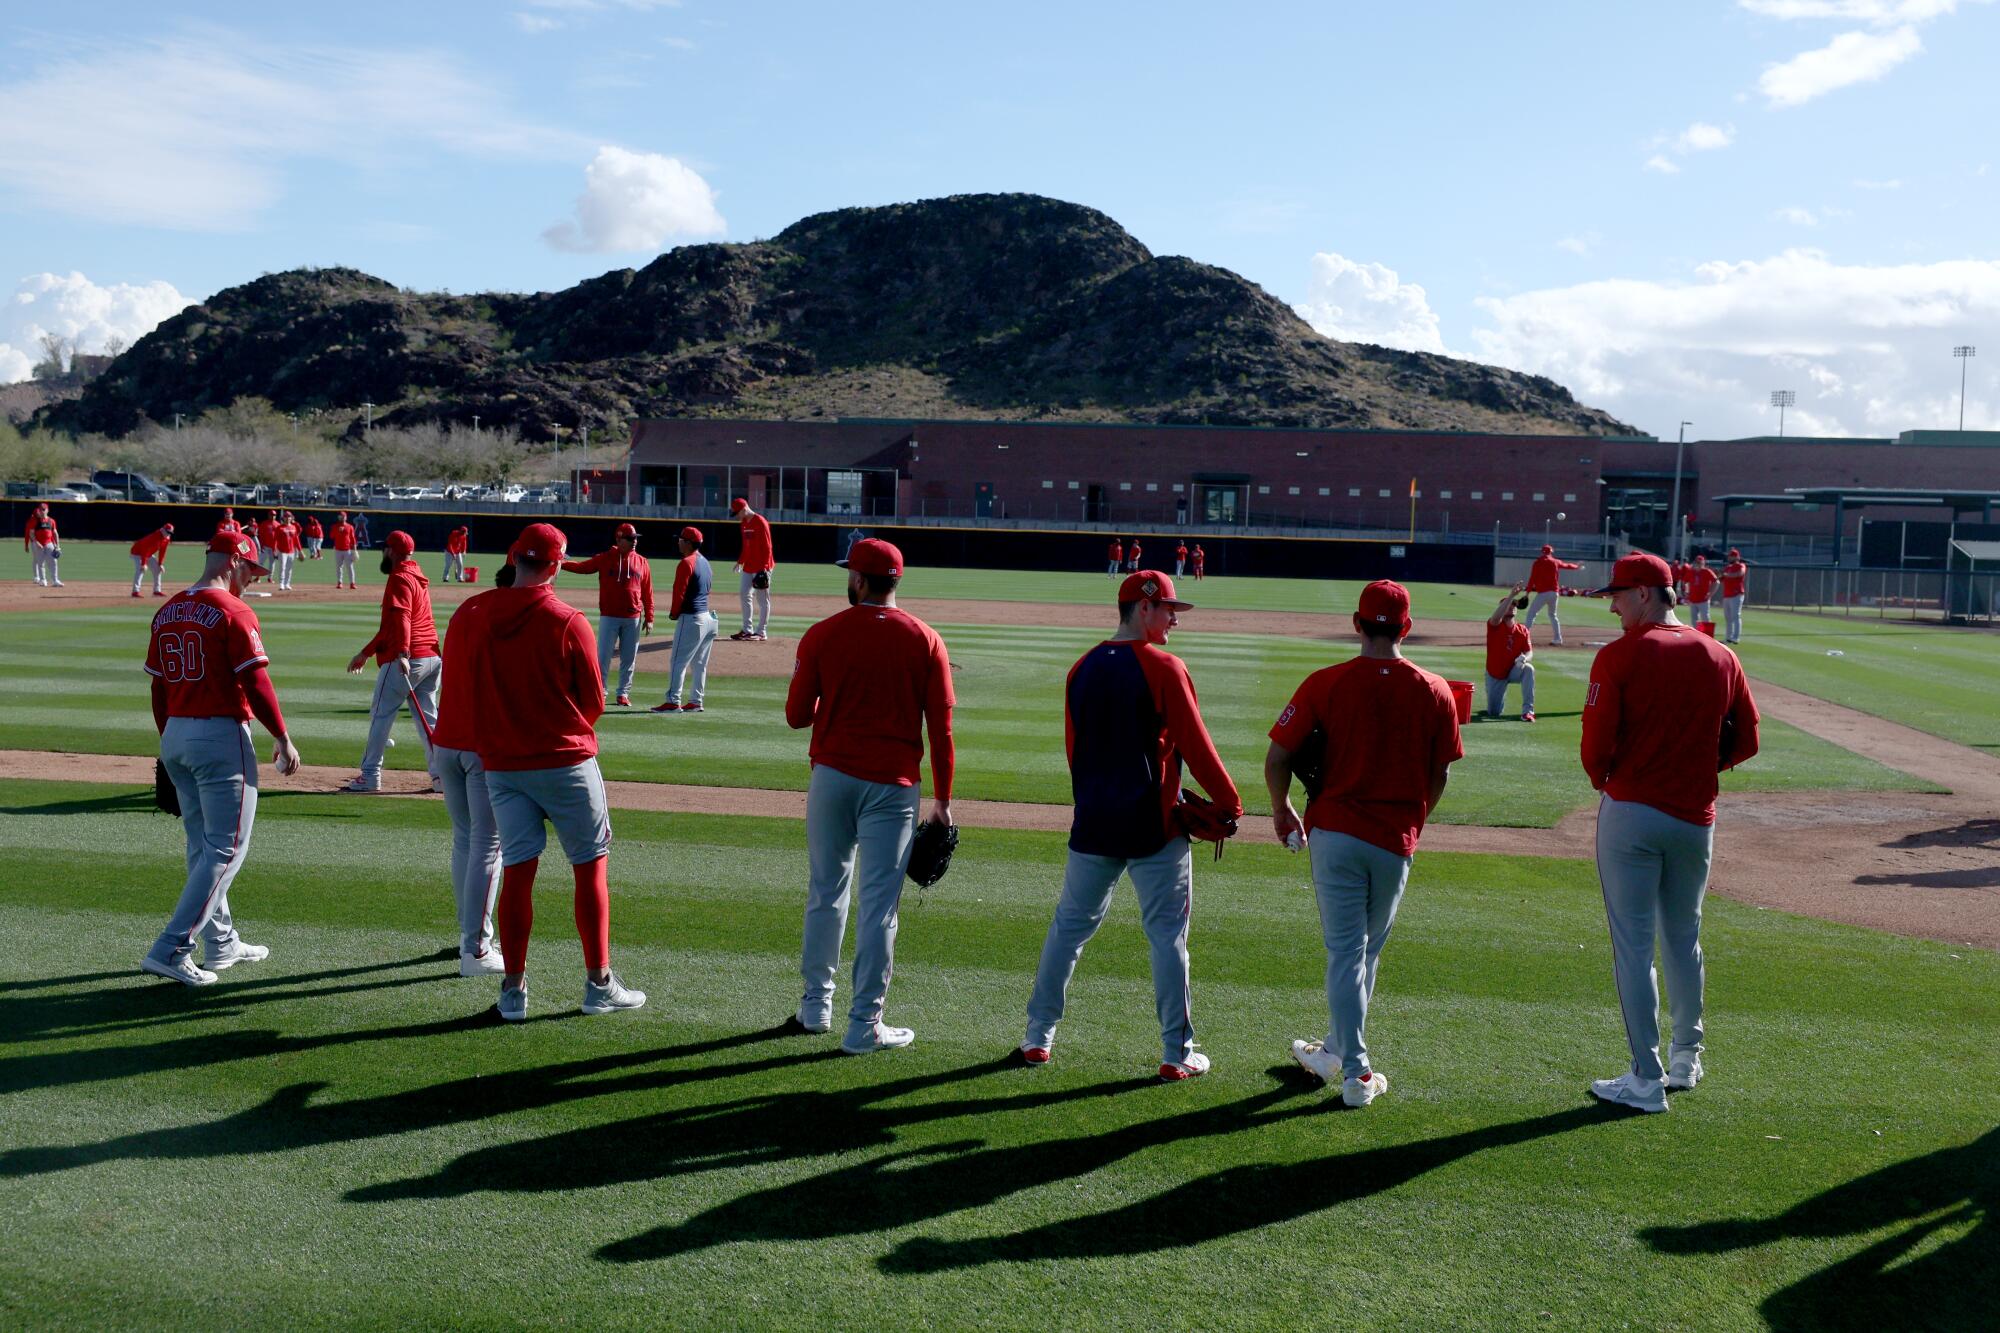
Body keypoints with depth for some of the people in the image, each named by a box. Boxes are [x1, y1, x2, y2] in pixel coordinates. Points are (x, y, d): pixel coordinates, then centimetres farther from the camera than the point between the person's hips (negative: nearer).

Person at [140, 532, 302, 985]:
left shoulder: (167, 611, 10)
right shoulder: (233, 611, -12)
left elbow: (158, 688, 14)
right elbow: (256, 682, -16)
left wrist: (169, 745, 21)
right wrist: (283, 739, -8)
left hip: (175, 736, 8)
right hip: (221, 736, -8)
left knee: (202, 844, 17)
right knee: (227, 847, -3)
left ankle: (220, 943, 26)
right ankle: (171, 949, -10)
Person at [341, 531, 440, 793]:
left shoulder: (399, 579, -7)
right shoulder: (417, 577, 22)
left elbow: (402, 618, -24)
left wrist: (402, 654, -36)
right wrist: (365, 653, 32)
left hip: (406, 660, -9)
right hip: (432, 658, 9)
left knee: (381, 715, -1)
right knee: (429, 718, 9)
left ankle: (370, 776, 2)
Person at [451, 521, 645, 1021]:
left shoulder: (469, 616, -1)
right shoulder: (568, 622, -12)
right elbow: (594, 702, -5)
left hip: (500, 763, 4)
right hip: (566, 761, -4)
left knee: (516, 871, 8)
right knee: (591, 867, 7)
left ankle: (513, 990, 10)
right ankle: (599, 984, 10)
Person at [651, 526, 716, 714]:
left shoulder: (686, 563, -12)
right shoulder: (705, 562, 14)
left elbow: (679, 592, -15)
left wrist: (673, 613, -1)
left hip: (690, 618, -9)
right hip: (707, 617, 9)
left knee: (679, 662, -6)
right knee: (699, 664, 12)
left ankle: (673, 702, -8)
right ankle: (695, 702, 15)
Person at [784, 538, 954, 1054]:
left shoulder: (822, 635, -3)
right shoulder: (925, 640, -3)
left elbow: (796, 715, 0)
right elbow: (940, 728, -4)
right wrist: (943, 799, 3)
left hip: (832, 777, 1)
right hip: (893, 785, -1)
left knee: (825, 893, 16)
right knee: (878, 904, 2)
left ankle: (816, 1006, 26)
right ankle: (864, 1025, 5)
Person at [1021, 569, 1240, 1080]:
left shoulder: (1081, 669, 7)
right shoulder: (1163, 667, -11)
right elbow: (1195, 746, -12)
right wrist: (1229, 804, -3)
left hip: (1093, 824, 5)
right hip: (1155, 826, -5)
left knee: (1069, 926, 14)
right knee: (1167, 933, 4)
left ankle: (1038, 1036, 19)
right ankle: (1177, 1053, 8)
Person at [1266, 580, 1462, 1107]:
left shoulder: (1326, 683, -8)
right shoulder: (1435, 692, -3)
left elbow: (1277, 759, -9)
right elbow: (1439, 776, 4)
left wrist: (1282, 812, 9)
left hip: (1334, 831, -2)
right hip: (1396, 841, 2)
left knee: (1345, 950, 4)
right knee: (1367, 950, 18)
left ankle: (1356, 1072, 3)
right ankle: (1336, 1050, 33)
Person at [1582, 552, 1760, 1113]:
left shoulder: (1619, 655, -11)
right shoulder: (1721, 657, 5)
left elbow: (1596, 744, -13)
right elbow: (1745, 741, 7)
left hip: (1630, 813, -5)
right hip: (1696, 817, 5)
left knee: (1633, 945, 1)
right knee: (1684, 940, 20)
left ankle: (1647, 1080, 4)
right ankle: (1686, 1060, 32)